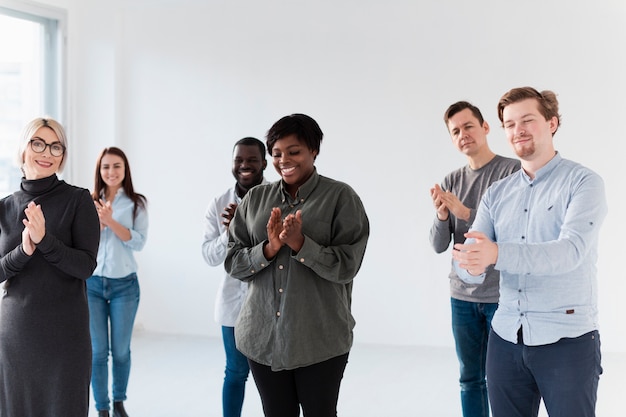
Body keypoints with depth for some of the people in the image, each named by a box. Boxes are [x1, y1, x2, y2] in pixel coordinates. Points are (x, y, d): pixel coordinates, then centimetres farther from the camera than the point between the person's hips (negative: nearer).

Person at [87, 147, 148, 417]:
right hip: (91, 284, 1)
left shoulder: (137, 203, 0)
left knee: (121, 350, 7)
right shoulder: (88, 202, 5)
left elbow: (139, 242, -11)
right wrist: (99, 222, -16)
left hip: (124, 284, -1)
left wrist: (111, 221, -20)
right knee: (97, 350, 3)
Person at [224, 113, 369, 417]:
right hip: (262, 336, 3)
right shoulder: (255, 199, 6)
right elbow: (232, 262, 3)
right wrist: (269, 248, -14)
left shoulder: (341, 197, -4)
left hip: (320, 339, -3)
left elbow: (347, 266, -10)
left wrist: (300, 244, -22)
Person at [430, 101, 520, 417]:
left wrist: (464, 212, -19)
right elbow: (438, 246, 4)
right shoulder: (450, 182, 7)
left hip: (503, 296, -4)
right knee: (470, 379, 13)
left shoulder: (514, 170, -7)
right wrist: (441, 215, -16)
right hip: (462, 296, 4)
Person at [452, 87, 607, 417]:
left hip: (566, 339, -4)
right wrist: (471, 264, -24)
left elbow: (571, 251, -22)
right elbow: (471, 256, 2)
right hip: (506, 338, 5)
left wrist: (496, 253, -36)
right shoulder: (496, 194, 10)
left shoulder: (583, 183, -6)